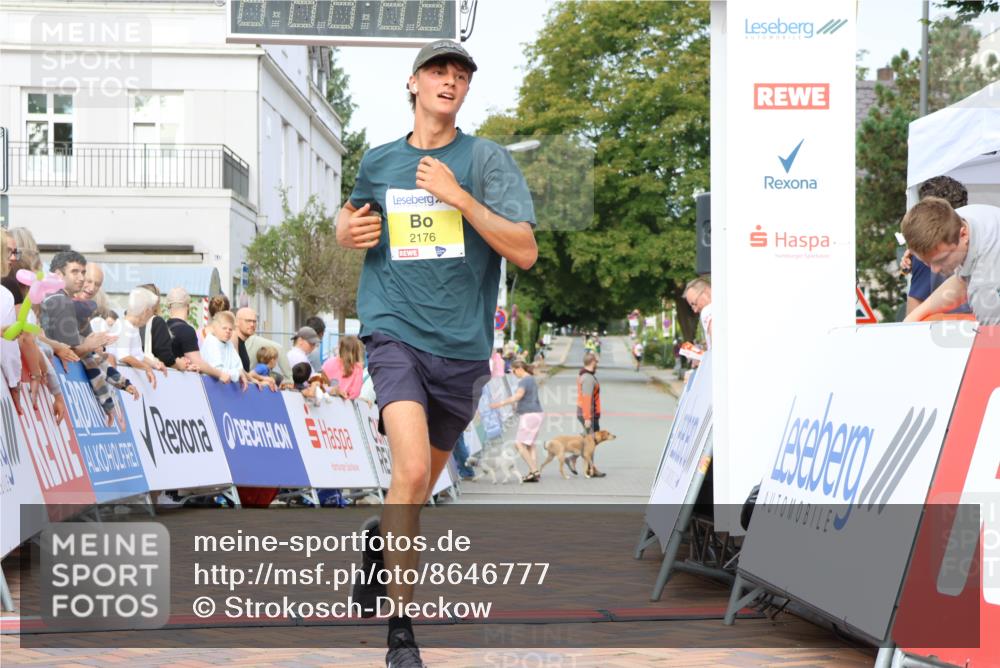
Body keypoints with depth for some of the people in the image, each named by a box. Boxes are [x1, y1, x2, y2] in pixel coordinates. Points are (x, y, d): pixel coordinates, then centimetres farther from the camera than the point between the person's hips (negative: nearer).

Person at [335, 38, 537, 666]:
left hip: (462, 343, 1)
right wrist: (349, 229, 4)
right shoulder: (378, 162, 7)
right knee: (412, 468, -21)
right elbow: (350, 215, 28)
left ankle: (383, 540, 51)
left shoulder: (487, 159, 0)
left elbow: (525, 250, -10)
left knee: (428, 475, 17)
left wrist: (458, 195, -19)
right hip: (396, 332, -1)